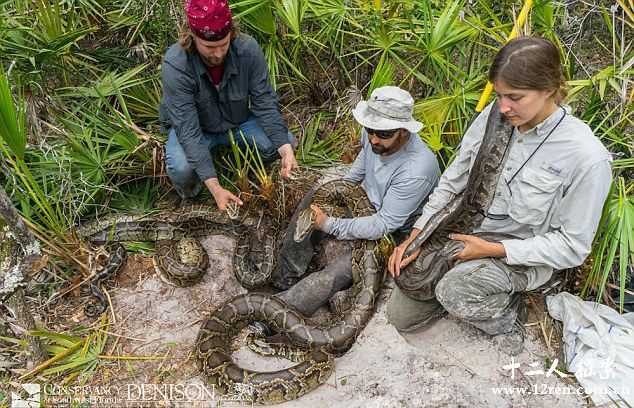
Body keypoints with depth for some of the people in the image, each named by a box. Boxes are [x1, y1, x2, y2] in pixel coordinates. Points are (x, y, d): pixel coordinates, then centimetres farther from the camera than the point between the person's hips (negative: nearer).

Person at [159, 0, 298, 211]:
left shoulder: (249, 49, -24)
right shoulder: (175, 65, -32)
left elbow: (265, 103, -18)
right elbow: (188, 130, -34)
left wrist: (285, 148, -34)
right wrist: (215, 188, -41)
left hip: (238, 121, 3)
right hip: (194, 127, -2)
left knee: (285, 141, -19)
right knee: (181, 169, -33)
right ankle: (189, 192, 4)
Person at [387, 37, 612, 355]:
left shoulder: (587, 157, -23)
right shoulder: (492, 117, -10)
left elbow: (572, 246, -15)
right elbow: (452, 181, 0)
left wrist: (493, 250, -22)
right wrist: (416, 237, -7)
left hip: (522, 255, -5)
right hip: (464, 232, 5)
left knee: (452, 291, -36)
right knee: (400, 315, 5)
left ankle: (508, 314, -2)